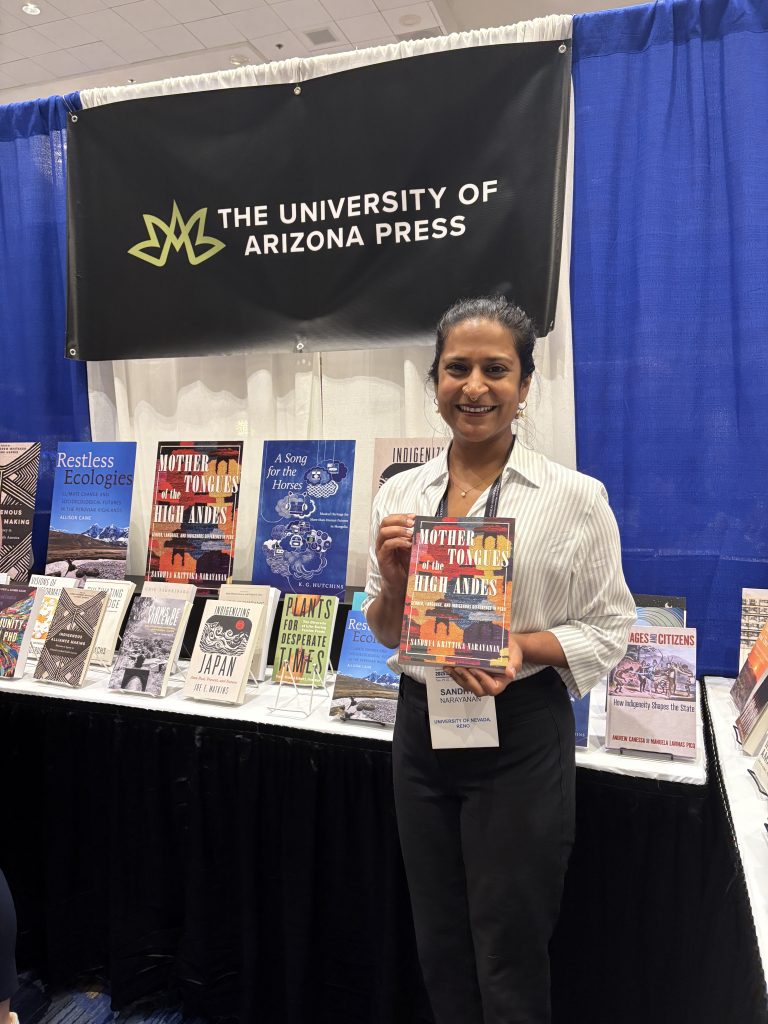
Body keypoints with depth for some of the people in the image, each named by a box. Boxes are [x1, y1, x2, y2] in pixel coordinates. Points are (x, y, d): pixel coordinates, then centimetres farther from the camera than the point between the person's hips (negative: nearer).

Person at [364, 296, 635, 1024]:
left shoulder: (575, 497, -11)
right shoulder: (400, 492, 0)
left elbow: (607, 632, -6)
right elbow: (385, 632, 7)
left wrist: (522, 646, -23)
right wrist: (393, 579, -14)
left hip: (521, 737, -3)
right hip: (422, 727, 4)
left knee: (508, 961, 14)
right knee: (440, 945, 22)